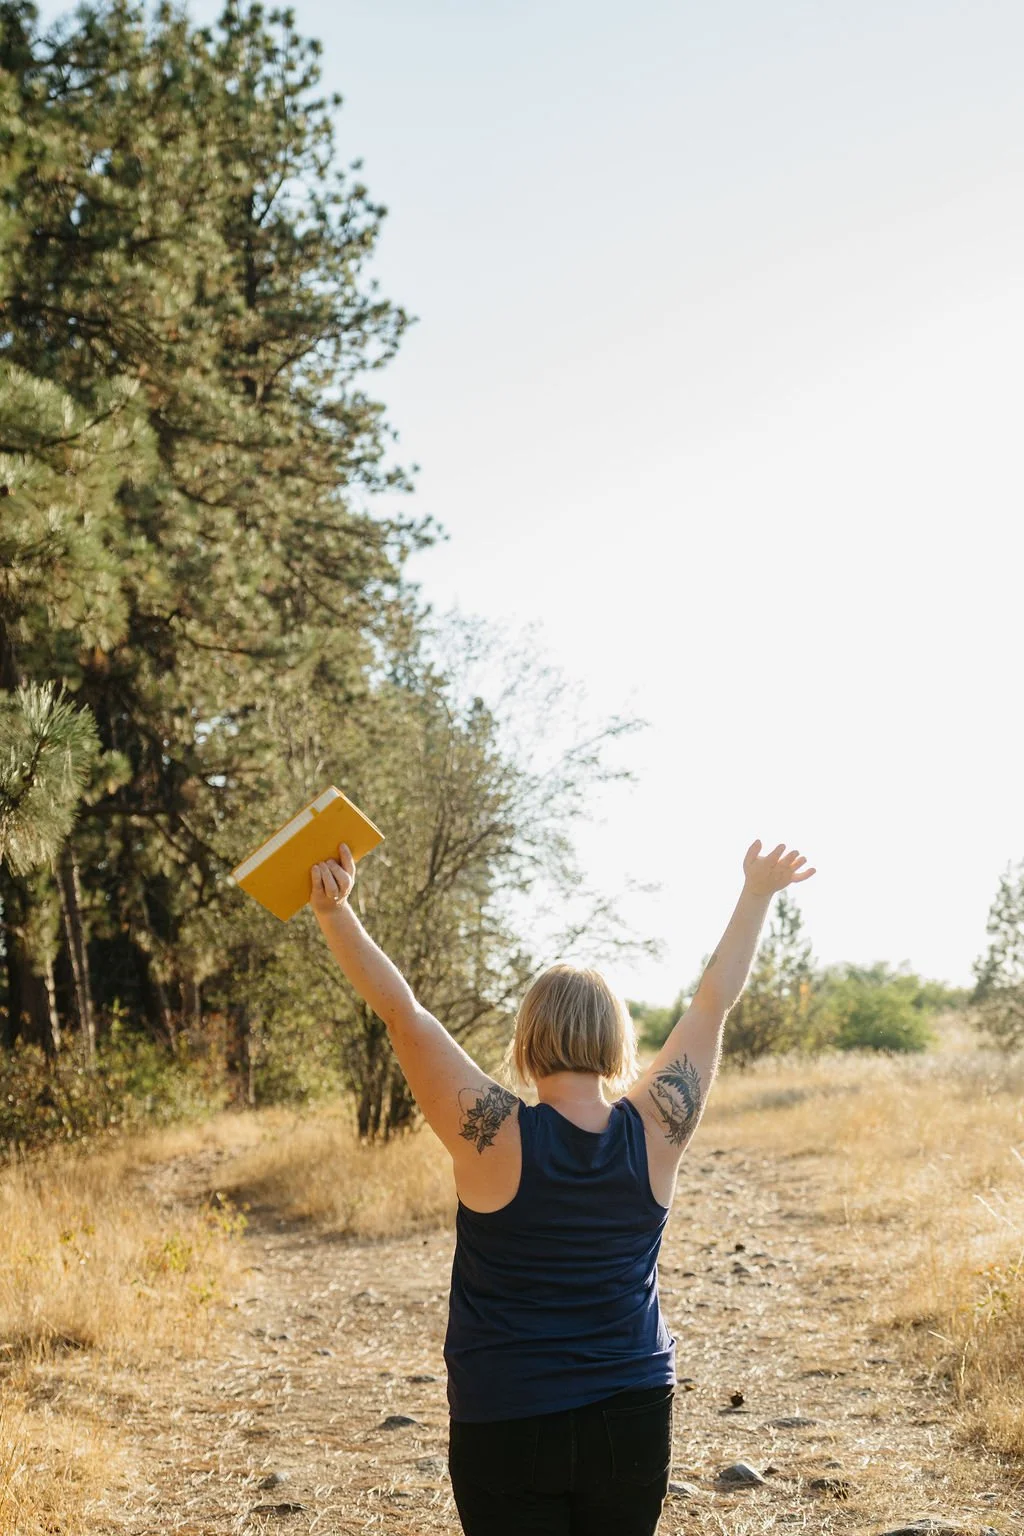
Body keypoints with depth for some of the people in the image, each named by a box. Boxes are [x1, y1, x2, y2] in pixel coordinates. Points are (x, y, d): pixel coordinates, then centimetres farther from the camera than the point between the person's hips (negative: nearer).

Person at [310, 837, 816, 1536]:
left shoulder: (499, 1137, -18)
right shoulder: (656, 1134, -9)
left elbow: (402, 1010, -17)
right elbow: (714, 1003, 3)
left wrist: (335, 911, -13)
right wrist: (758, 895, 13)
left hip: (508, 1431, -3)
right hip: (634, 1425, 3)